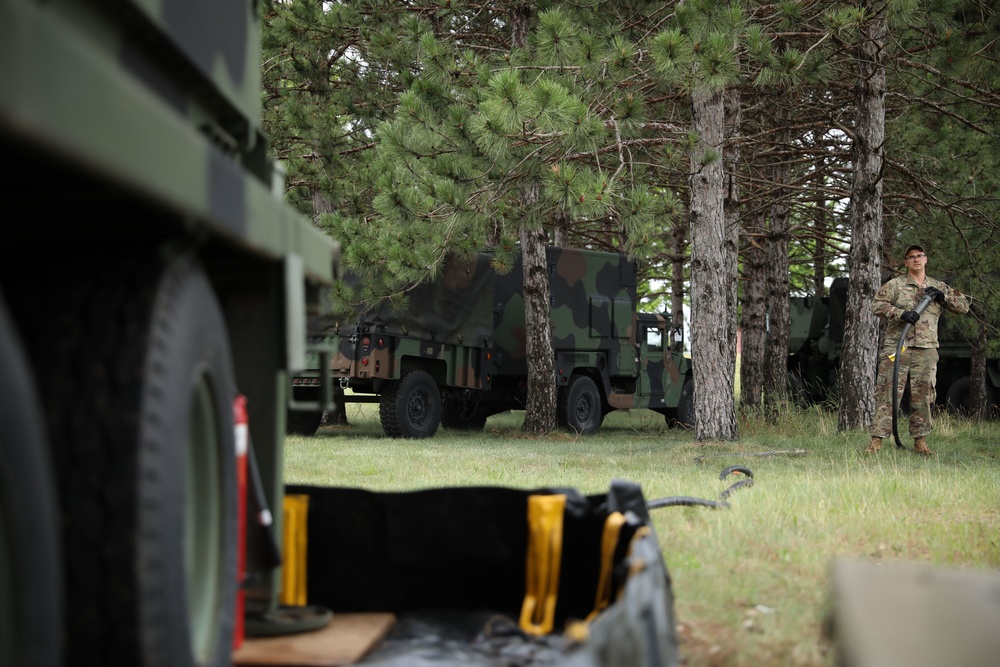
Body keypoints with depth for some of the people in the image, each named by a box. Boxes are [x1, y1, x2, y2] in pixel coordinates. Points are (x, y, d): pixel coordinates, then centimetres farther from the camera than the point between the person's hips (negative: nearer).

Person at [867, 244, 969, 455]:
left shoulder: (938, 287, 16)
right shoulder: (894, 285, 5)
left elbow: (964, 306, 14)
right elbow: (877, 305, -6)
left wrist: (942, 296, -3)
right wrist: (901, 313, -20)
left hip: (926, 350, 3)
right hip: (896, 348, -3)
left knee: (923, 397, 5)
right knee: (887, 394, -7)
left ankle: (920, 441, 14)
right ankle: (877, 439, -6)